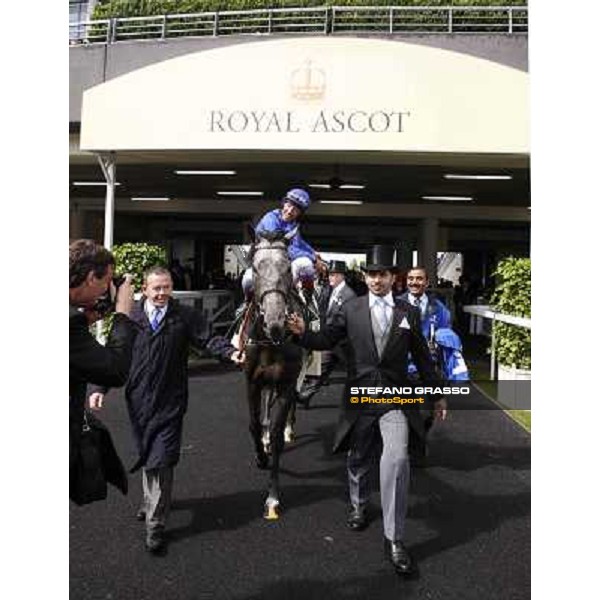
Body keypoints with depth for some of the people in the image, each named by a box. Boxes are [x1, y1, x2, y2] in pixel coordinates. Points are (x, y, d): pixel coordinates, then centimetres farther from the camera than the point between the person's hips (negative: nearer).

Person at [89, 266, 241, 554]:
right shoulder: (130, 317, -1)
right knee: (146, 455, 19)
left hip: (170, 402, -2)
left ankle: (155, 524, 8)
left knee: (161, 461, -5)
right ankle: (151, 499, 44)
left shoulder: (185, 316, -4)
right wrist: (100, 388, 0)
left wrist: (231, 352, -27)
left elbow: (207, 339, -9)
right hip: (139, 399, 2)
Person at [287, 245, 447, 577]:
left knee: (397, 459, -19)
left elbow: (422, 356, 10)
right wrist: (303, 332, -20)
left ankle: (394, 538, -6)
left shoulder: (408, 312, 3)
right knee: (358, 459, 18)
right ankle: (358, 506, 48)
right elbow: (326, 340, 0)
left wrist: (437, 394, 13)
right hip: (359, 398, 1)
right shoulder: (350, 309, 0)